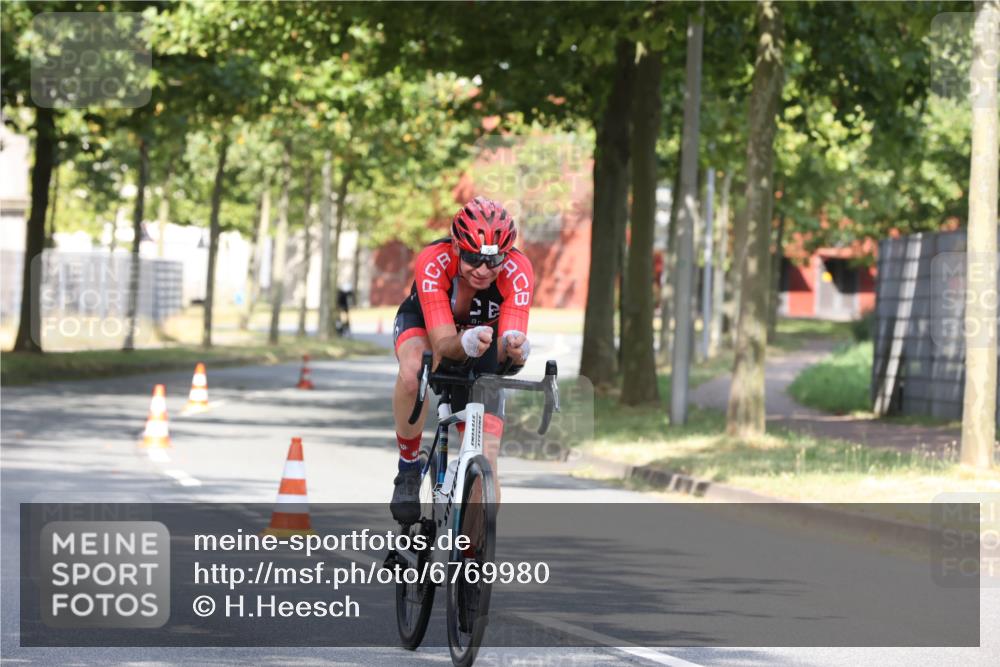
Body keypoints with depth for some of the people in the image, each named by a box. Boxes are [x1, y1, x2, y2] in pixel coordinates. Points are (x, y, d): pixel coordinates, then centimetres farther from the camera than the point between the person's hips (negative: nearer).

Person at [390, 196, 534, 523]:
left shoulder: (518, 271, -35)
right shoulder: (431, 263, -38)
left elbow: (510, 343, -42)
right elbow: (443, 344, -44)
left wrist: (513, 348, -66)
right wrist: (466, 343, -67)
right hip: (425, 322, -2)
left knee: (485, 455, -11)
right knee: (413, 372, -38)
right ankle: (408, 468, -16)